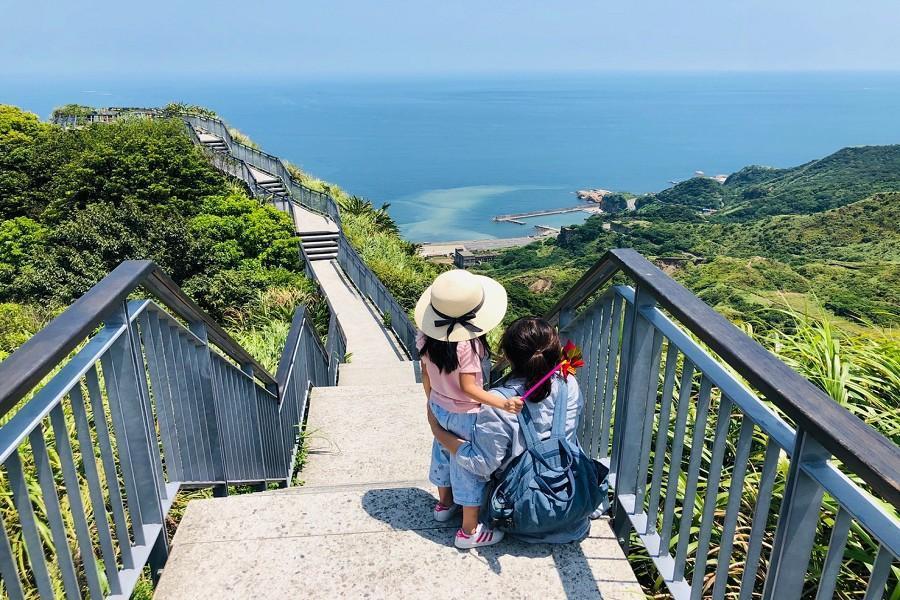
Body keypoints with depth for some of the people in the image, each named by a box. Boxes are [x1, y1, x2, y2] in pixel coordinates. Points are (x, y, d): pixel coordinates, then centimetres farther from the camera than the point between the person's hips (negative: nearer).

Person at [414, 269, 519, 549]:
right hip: (465, 416, -7)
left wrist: (431, 401, 16)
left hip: (439, 408, 7)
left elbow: (426, 373, 1)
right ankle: (469, 531, 24)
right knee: (470, 467, 10)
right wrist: (503, 404, -32)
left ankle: (444, 503, 51)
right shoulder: (467, 344, -32)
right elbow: (468, 387, -28)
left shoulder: (426, 335, -11)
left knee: (444, 453, 28)